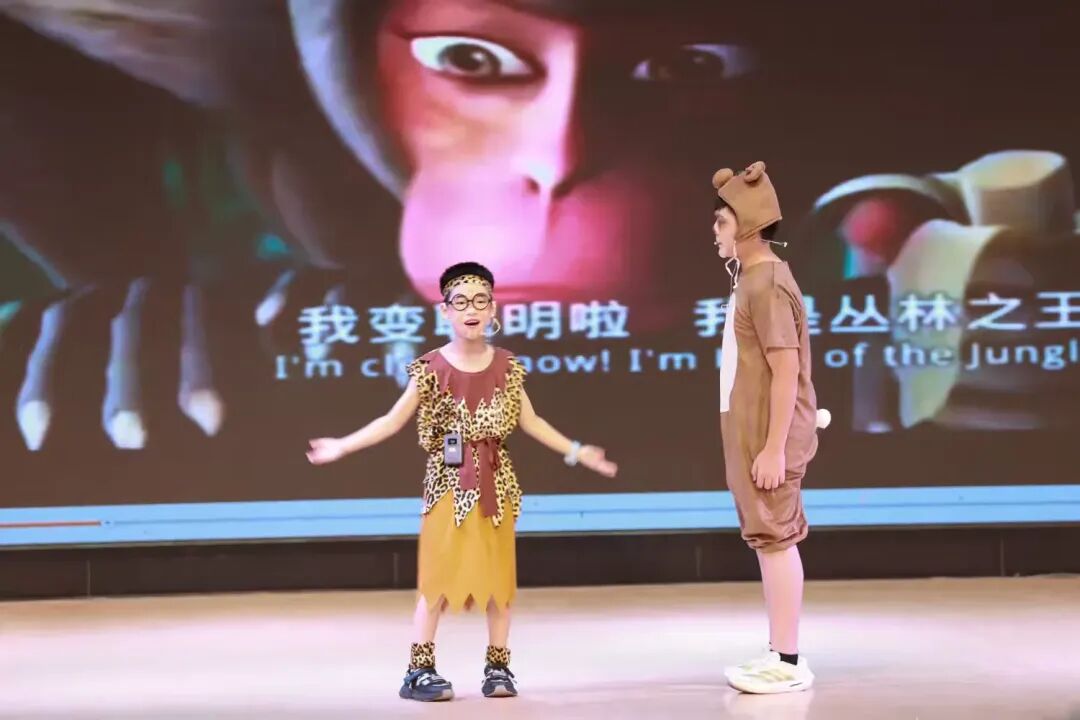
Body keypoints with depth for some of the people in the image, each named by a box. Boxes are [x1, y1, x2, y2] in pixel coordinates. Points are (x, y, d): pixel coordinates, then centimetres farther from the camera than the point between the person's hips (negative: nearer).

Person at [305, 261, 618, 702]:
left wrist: (576, 452, 15)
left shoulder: (506, 367, 2)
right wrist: (341, 446, -9)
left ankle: (498, 666, 17)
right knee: (439, 573, -5)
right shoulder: (431, 368, -6)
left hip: (496, 481, 3)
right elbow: (393, 421, -2)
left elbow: (531, 422, 13)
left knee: (499, 573, 7)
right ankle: (420, 669, 1)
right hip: (448, 480, -3)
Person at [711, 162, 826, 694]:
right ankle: (779, 655, 19)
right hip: (751, 431, 10)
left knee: (774, 538, -6)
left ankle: (787, 663, -1)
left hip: (769, 436, -10)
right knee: (768, 539, 12)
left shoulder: (767, 284, -16)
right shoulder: (752, 278, 15)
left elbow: (787, 371, -21)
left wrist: (775, 447, -22)